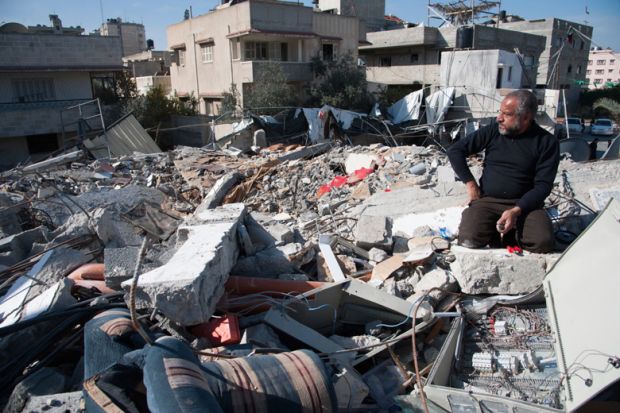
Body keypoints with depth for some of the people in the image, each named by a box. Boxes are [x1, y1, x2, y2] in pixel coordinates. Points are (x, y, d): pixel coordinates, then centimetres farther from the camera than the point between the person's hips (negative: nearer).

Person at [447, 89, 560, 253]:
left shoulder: (547, 142, -1)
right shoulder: (493, 131, 3)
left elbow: (543, 185, -6)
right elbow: (455, 151, 6)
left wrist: (516, 211, -21)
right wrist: (470, 183, -4)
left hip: (524, 203, 0)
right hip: (487, 200, 0)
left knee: (544, 242, -28)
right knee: (469, 239, -28)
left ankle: (504, 235, 1)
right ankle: (497, 232, 4)